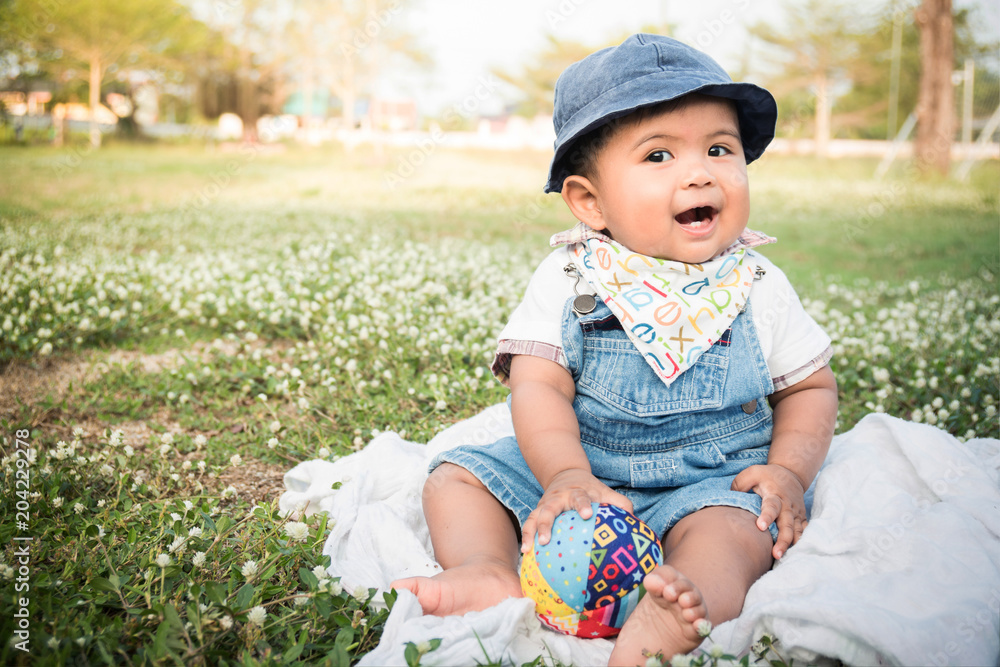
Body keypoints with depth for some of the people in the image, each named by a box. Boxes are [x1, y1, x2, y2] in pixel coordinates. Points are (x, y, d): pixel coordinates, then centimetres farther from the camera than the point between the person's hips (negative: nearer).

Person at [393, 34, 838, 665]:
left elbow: (811, 386, 9)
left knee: (729, 525, -33)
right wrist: (565, 474, -29)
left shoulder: (757, 287, -1)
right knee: (457, 475, -8)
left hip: (709, 481, -1)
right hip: (575, 469, 2)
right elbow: (539, 385, -11)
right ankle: (492, 573, -31)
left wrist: (789, 470, -10)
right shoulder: (568, 280, -4)